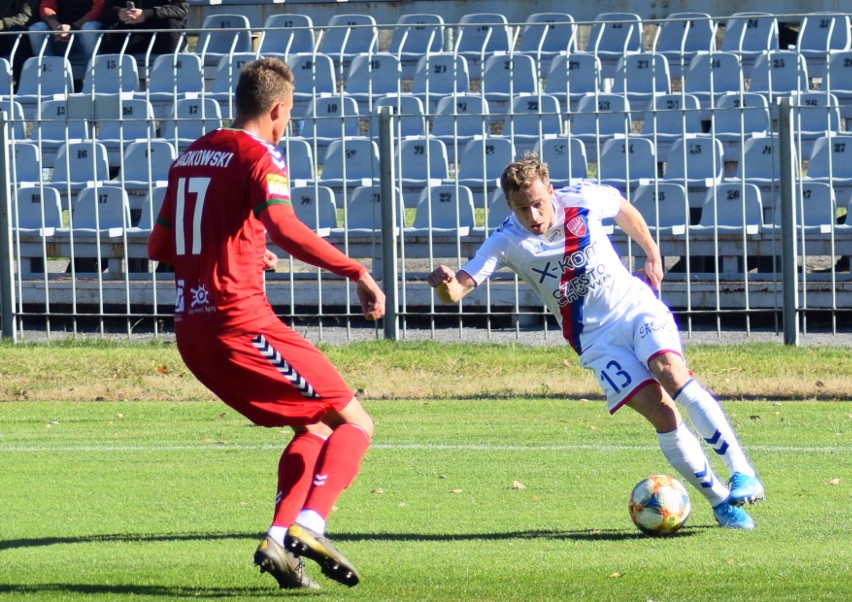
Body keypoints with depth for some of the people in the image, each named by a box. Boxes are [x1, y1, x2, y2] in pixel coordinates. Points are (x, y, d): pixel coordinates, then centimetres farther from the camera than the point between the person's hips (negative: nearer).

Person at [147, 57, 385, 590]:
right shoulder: (259, 157, -7)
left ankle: (279, 540, 6)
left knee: (315, 424, 20)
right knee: (355, 423, -4)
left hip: (192, 330, 8)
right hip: (241, 322, -8)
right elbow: (283, 228, -26)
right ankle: (308, 526, -24)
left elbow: (160, 246, 25)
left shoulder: (191, 157, 17)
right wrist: (357, 272, -25)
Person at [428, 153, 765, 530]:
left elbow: (623, 210, 15)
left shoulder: (583, 200, -9)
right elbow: (458, 290, -23)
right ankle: (719, 502, -5)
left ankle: (743, 474, -24)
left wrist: (652, 256, 17)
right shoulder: (506, 243, -14)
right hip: (595, 339, -1)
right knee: (661, 413, -17)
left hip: (635, 305, 1)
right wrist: (445, 285, -46)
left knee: (672, 374, -27)